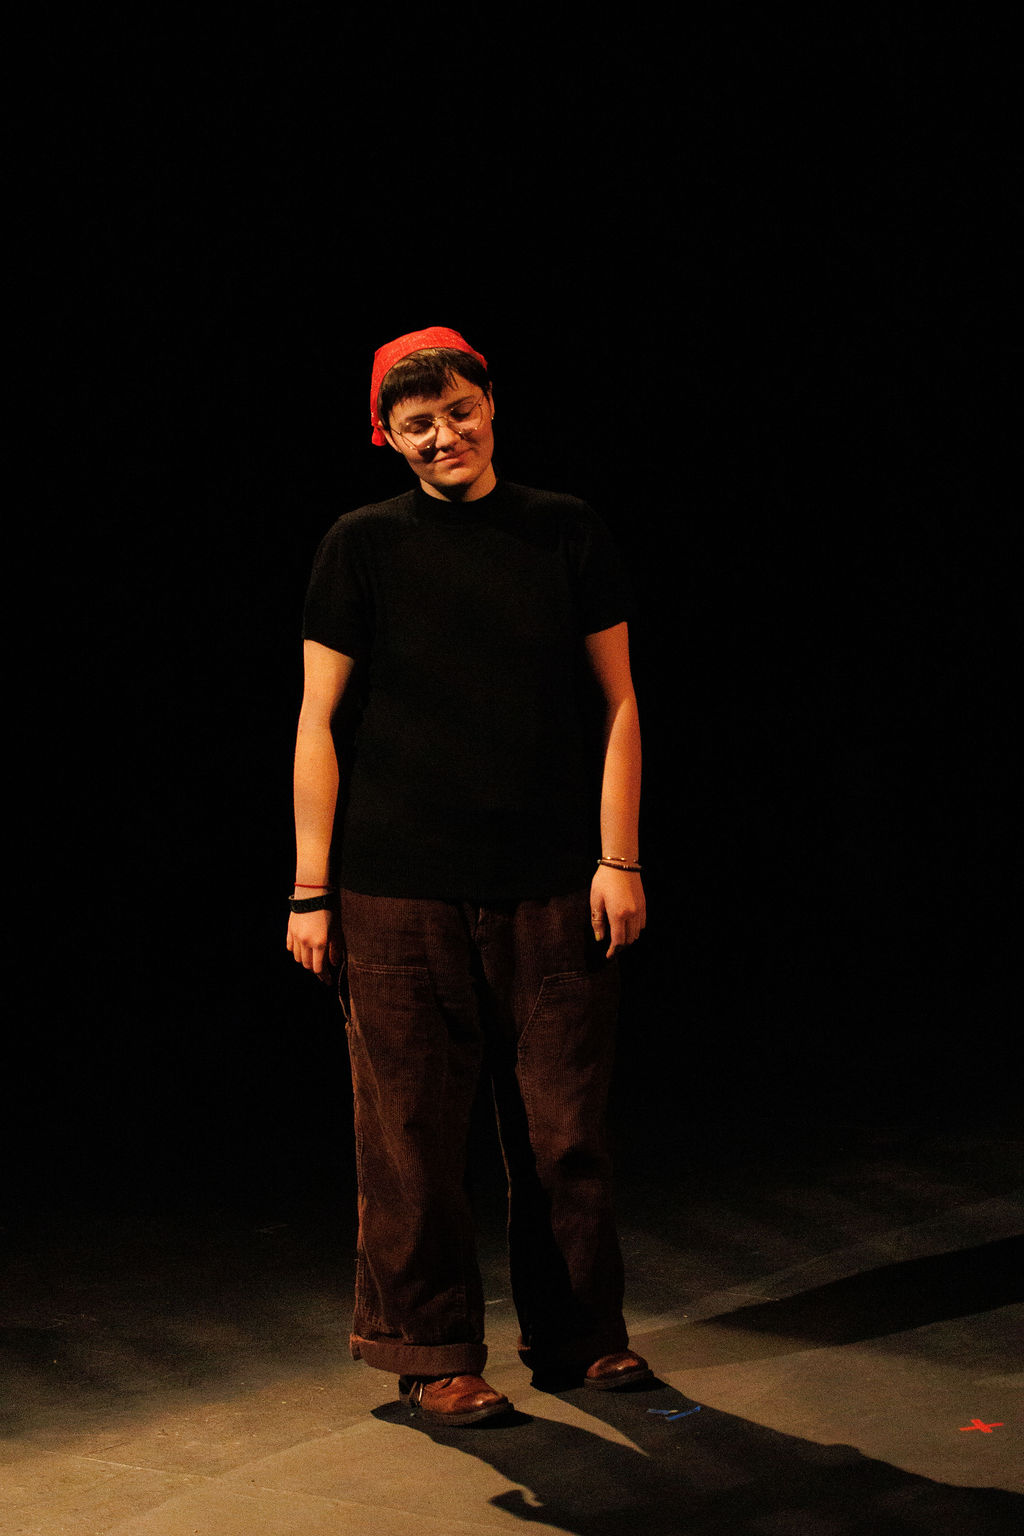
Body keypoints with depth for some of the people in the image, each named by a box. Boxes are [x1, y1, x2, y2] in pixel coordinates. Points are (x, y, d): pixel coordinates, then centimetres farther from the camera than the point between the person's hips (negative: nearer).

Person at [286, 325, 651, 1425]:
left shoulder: (568, 533, 7)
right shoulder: (364, 546, 2)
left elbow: (616, 702, 9)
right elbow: (319, 723, 2)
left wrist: (619, 857, 1)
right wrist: (310, 891, -2)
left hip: (553, 889, 2)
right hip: (399, 892, -1)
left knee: (565, 1128, 7)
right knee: (413, 1137, 2)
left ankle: (577, 1336, 25)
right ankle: (432, 1355, 17)